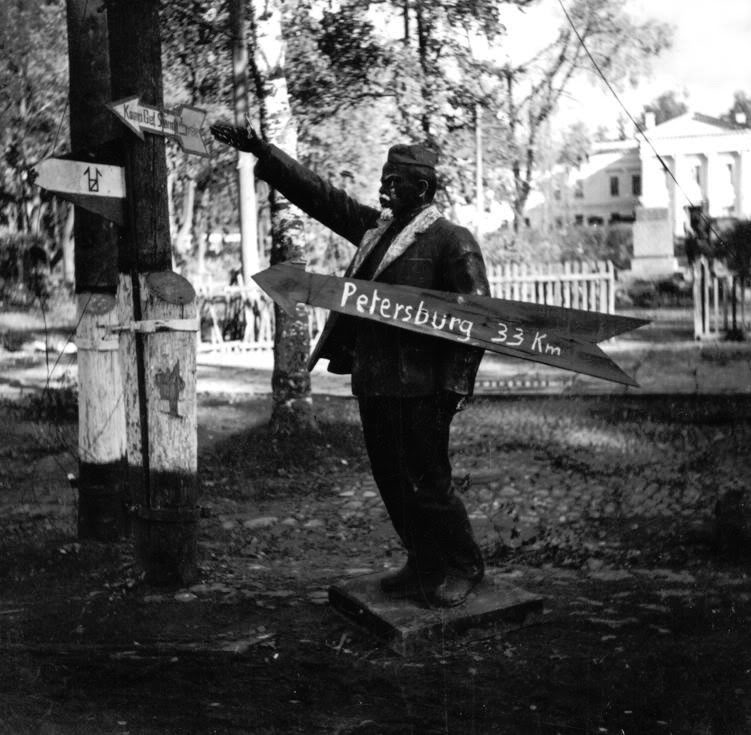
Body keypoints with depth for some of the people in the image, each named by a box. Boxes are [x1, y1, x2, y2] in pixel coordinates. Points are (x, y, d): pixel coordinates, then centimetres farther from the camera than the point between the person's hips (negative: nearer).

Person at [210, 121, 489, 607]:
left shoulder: (452, 241, -7)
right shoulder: (374, 227, 13)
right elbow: (315, 193, 15)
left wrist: (454, 384, -16)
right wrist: (260, 151, 9)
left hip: (418, 387, -8)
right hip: (373, 382, 8)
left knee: (426, 483, -1)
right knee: (391, 482, 13)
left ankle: (464, 567, 18)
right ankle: (424, 566, 27)